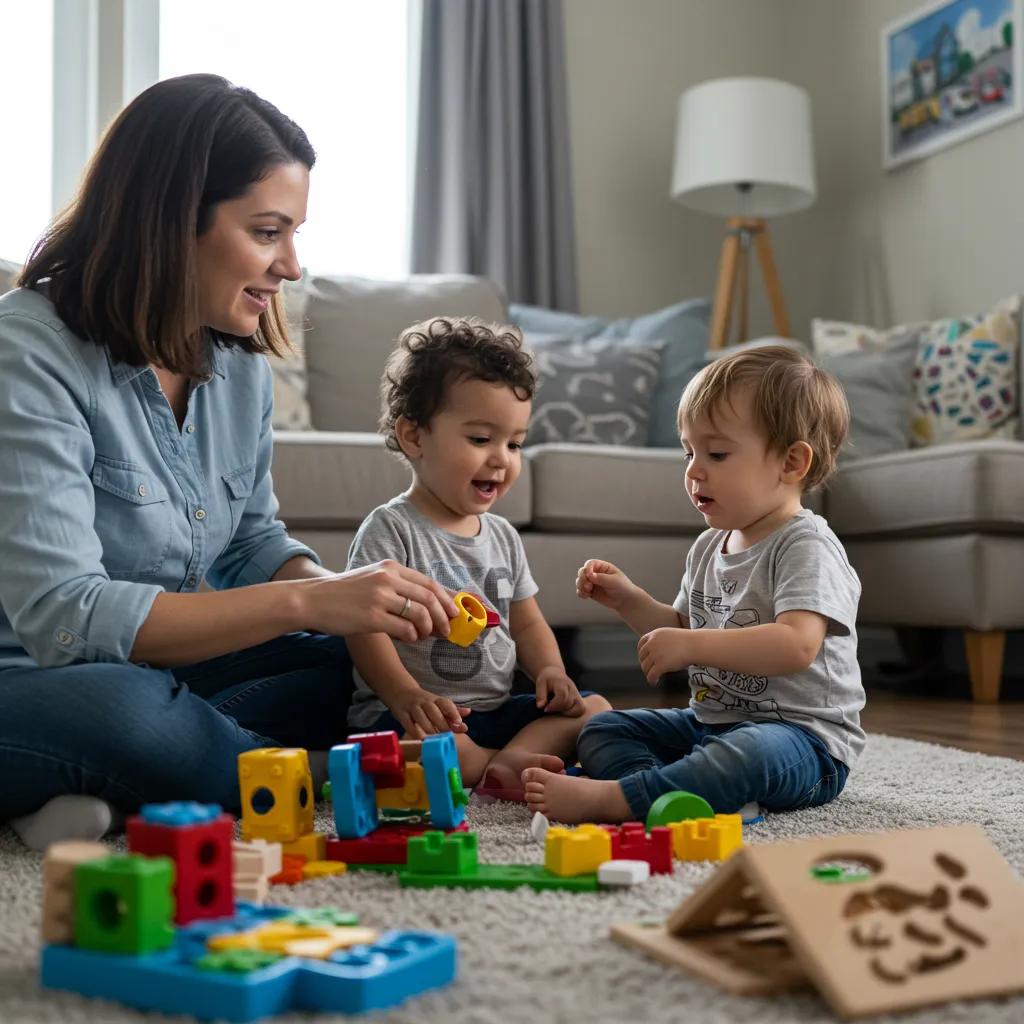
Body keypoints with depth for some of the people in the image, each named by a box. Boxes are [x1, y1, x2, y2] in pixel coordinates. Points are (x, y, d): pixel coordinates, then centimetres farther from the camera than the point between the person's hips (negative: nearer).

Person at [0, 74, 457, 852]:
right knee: (123, 708, -39)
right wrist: (306, 602, -32)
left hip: (156, 668, 8)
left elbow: (254, 540, 9)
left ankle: (107, 793, -18)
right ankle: (340, 780, -14)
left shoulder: (240, 358, 1)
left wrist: (348, 594, -13)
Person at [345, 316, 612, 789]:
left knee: (594, 709, -7)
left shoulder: (502, 536, 14)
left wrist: (550, 670, 0)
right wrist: (408, 697, -30)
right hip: (411, 713, -7)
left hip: (496, 710, 8)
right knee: (416, 740, -39)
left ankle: (509, 759, -29)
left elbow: (526, 623, 21)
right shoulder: (390, 529, -8)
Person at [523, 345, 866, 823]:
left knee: (754, 752, -40)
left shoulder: (806, 547, -15)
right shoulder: (709, 548, 11)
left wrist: (691, 645, -33)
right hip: (711, 721, 9)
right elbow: (686, 628, 24)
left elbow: (797, 645, -30)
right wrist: (629, 601, 8)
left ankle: (608, 798, -44)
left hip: (804, 736, -9)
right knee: (602, 728, 1)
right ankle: (656, 790, -30)